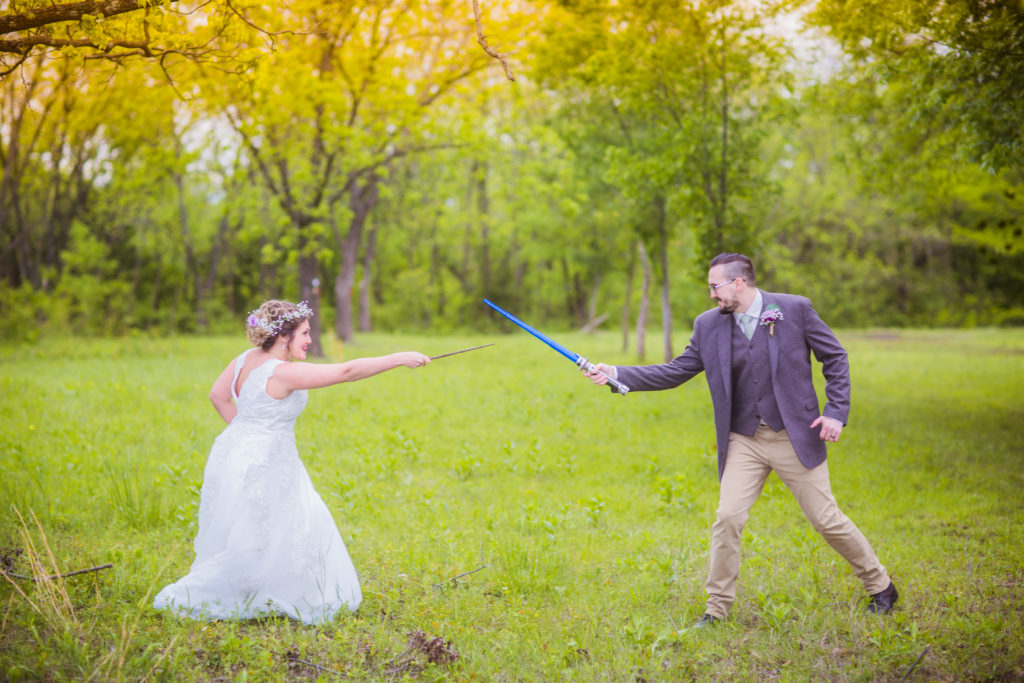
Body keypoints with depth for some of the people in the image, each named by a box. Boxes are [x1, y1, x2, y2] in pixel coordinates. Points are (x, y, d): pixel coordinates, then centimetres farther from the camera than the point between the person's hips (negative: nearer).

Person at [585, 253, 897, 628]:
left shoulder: (795, 309, -6)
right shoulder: (709, 324, 3)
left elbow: (835, 357, 1)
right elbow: (674, 371, 6)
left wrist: (836, 412, -8)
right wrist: (616, 374, -3)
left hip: (794, 438, -3)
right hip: (744, 442, 3)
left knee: (827, 519, 2)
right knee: (727, 518, -8)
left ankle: (880, 587, 23)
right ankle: (717, 608, 7)